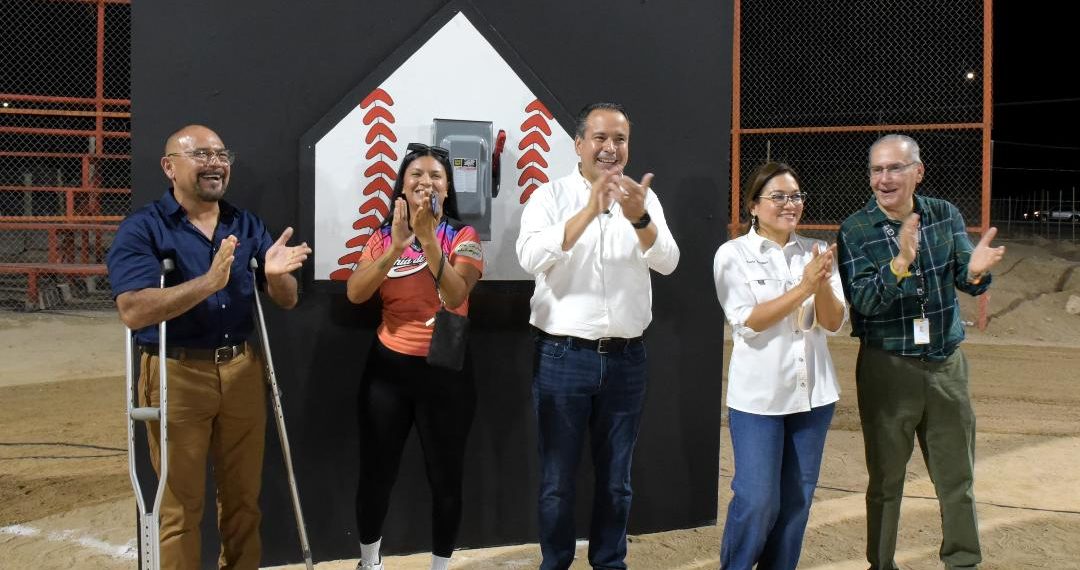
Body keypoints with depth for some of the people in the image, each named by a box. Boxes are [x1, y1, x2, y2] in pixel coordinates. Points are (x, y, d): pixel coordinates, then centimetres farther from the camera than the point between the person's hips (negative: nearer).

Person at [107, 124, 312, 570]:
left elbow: (287, 301, 6)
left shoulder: (247, 225, 6)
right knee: (181, 506, 7)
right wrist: (208, 282, -34)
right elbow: (133, 311, -23)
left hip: (242, 370, 5)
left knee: (243, 498, 16)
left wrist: (276, 275, -18)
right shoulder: (142, 228, -10)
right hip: (177, 374, -4)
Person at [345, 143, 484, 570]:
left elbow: (454, 296, -21)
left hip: (445, 370, -2)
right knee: (376, 471, 7)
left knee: (445, 476, 2)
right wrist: (397, 246, -23)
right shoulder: (383, 236, 3)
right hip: (387, 366, 2)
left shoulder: (462, 237, -4)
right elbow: (355, 294, -11)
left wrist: (427, 236, -28)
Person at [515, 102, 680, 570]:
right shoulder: (550, 197, -4)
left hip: (626, 358, 3)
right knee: (558, 478, 8)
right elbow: (531, 258, -21)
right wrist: (589, 211, -33)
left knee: (616, 478, 14)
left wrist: (639, 218, -31)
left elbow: (667, 262, -10)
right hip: (562, 356, -2)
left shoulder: (643, 198, 4)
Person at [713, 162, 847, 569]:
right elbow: (749, 322, -14)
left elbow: (833, 322, 1)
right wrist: (804, 287, -20)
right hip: (759, 394, -4)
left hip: (813, 392, 4)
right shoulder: (733, 255, -5)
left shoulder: (817, 253, 5)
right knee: (757, 500, -4)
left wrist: (823, 284, -18)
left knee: (797, 499, 10)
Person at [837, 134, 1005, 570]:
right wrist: (899, 264, -37)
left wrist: (975, 270, -31)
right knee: (886, 478, 8)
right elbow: (862, 301, -19)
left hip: (947, 366, 3)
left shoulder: (945, 215, 1)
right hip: (887, 368, -2)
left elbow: (969, 283, -6)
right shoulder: (856, 230, -8)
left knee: (958, 479, 11)